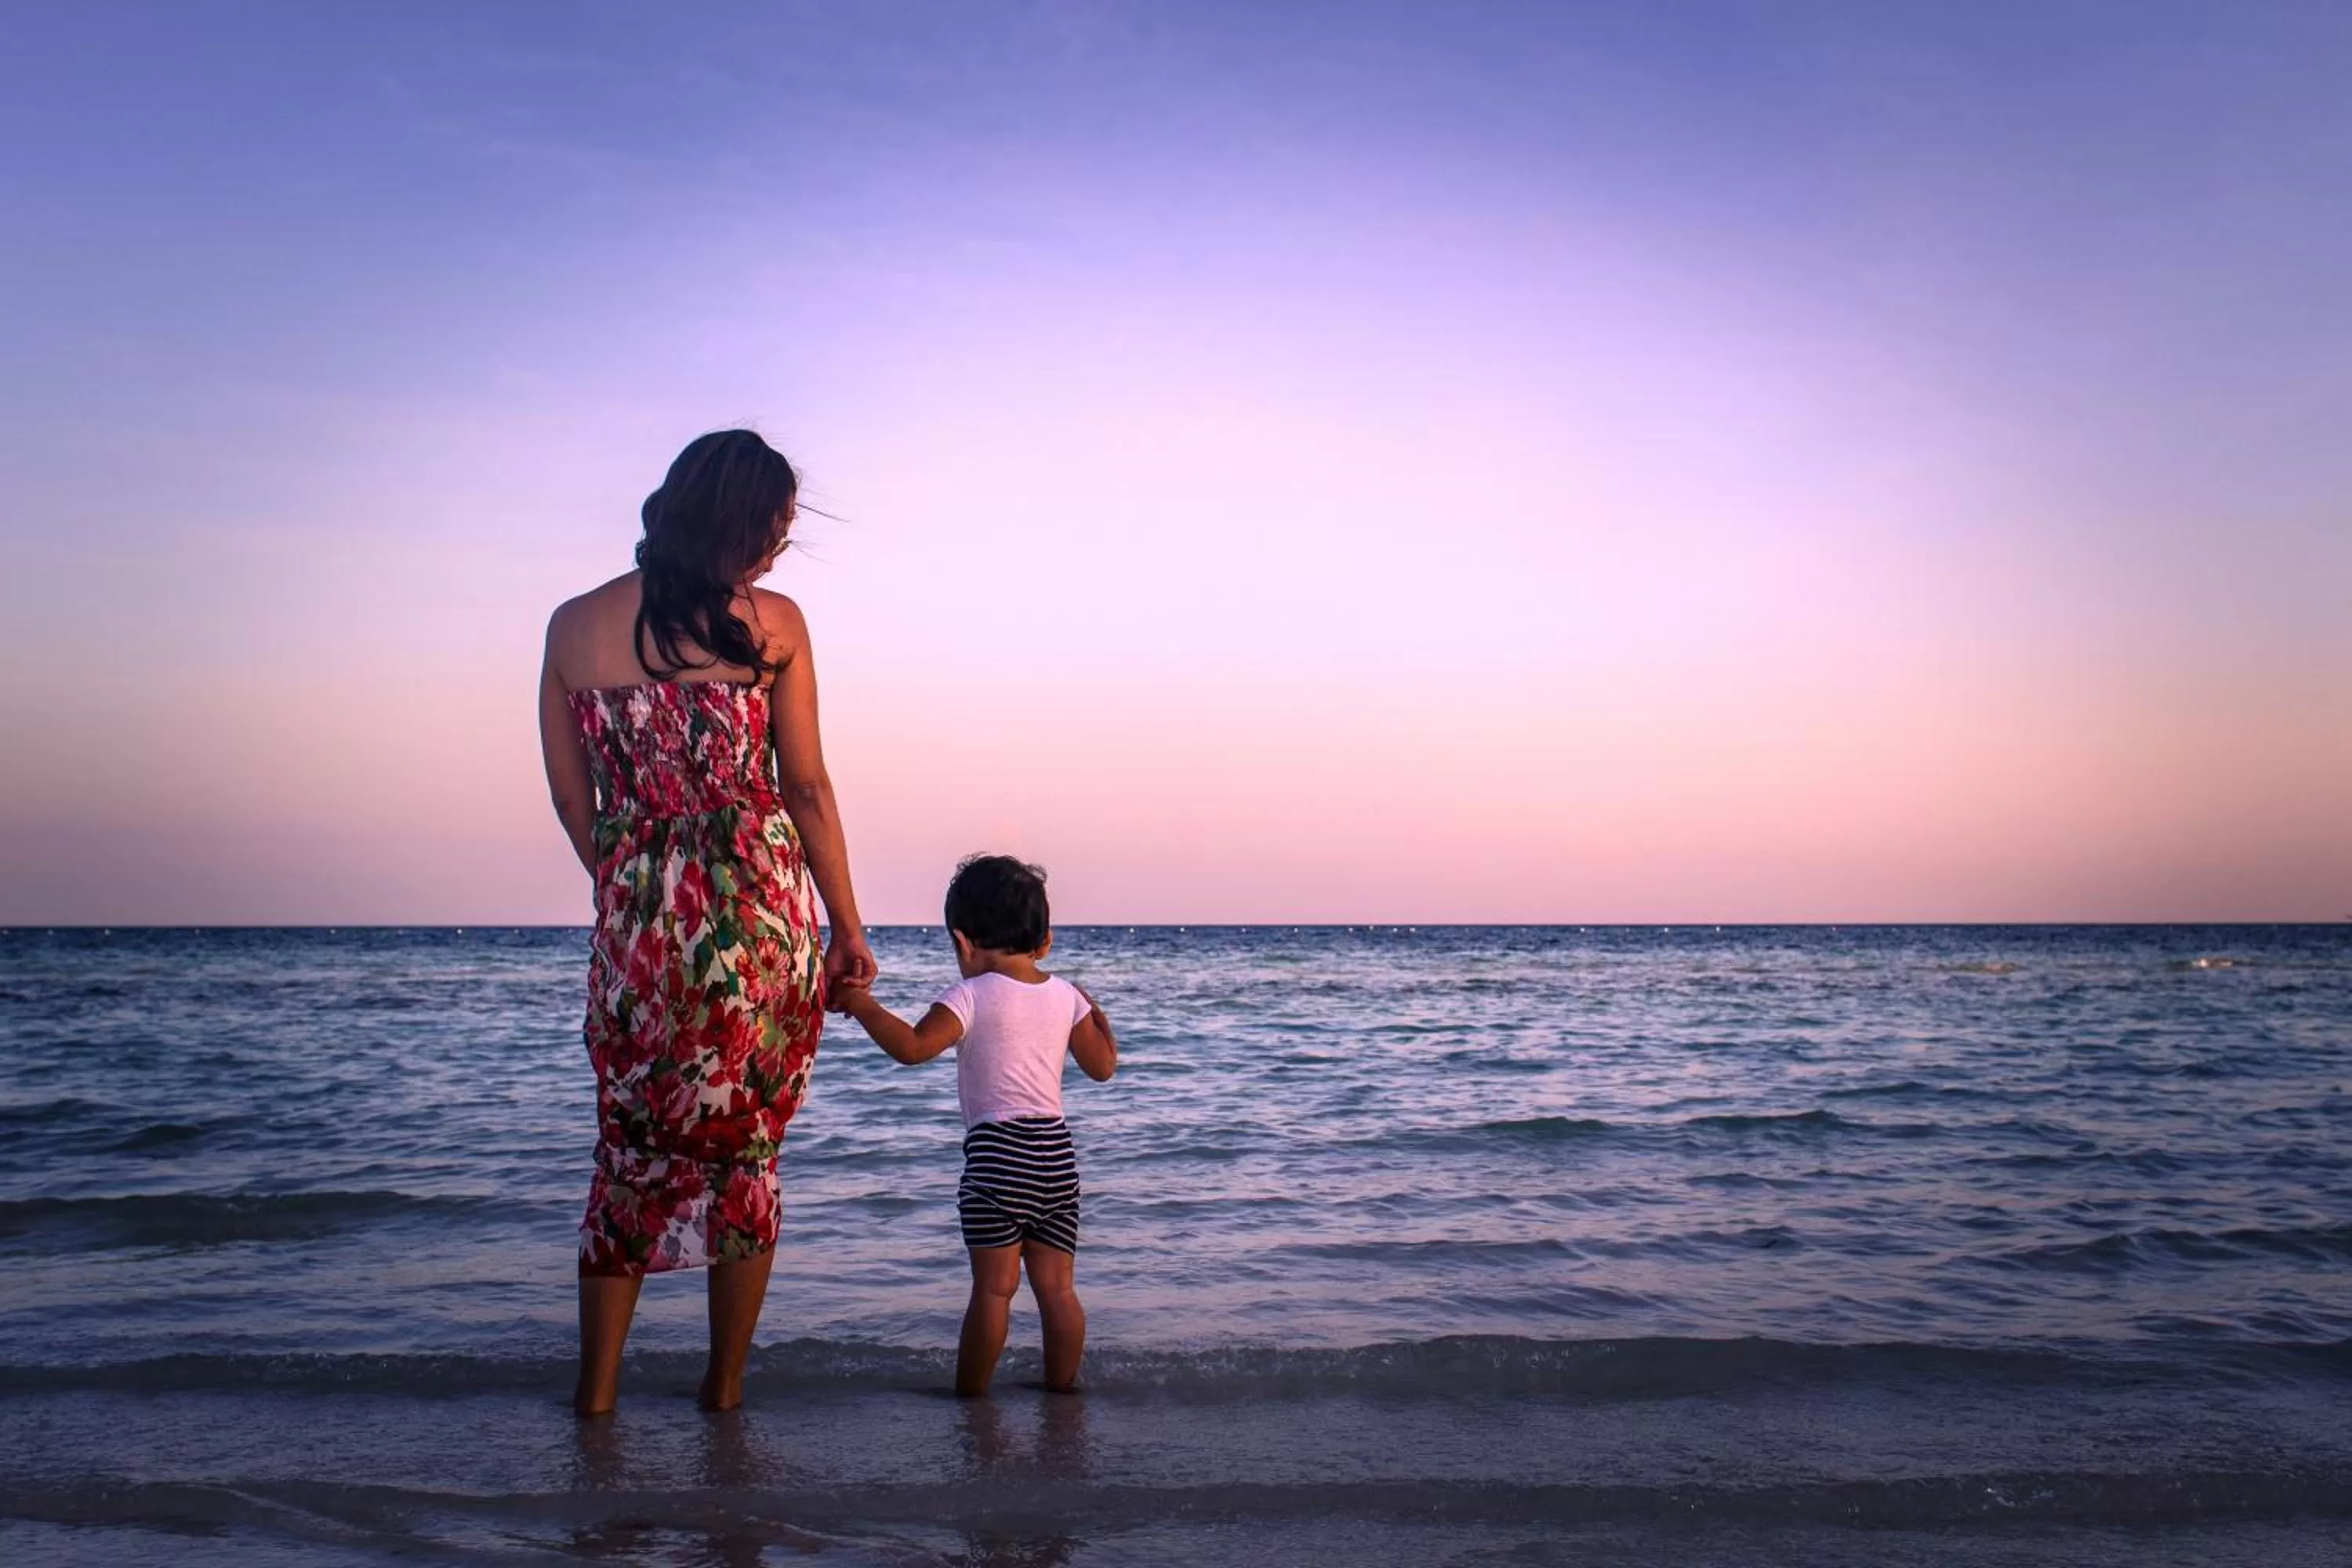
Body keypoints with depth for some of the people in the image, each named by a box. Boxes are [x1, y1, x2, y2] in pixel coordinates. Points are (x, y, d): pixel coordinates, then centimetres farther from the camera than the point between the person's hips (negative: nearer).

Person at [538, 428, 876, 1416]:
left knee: (633, 1152, 17)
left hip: (637, 925, 2)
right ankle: (725, 1388, 22)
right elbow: (806, 790, -4)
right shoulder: (773, 623, -6)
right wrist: (848, 928, 4)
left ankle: (597, 1387, 20)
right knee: (747, 1151, 13)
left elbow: (572, 798, 8)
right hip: (761, 919, -2)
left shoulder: (572, 626, 3)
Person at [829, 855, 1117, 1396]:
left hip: (997, 1153, -5)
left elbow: (912, 1046, -20)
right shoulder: (1065, 995, 10)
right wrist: (1097, 1015, 34)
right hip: (1057, 1152, 6)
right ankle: (1062, 1386, 18)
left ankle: (970, 1392, 6)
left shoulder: (972, 996, -7)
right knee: (1057, 1286, 11)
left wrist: (862, 1004, -9)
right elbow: (1103, 1067, 17)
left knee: (994, 1286, -1)